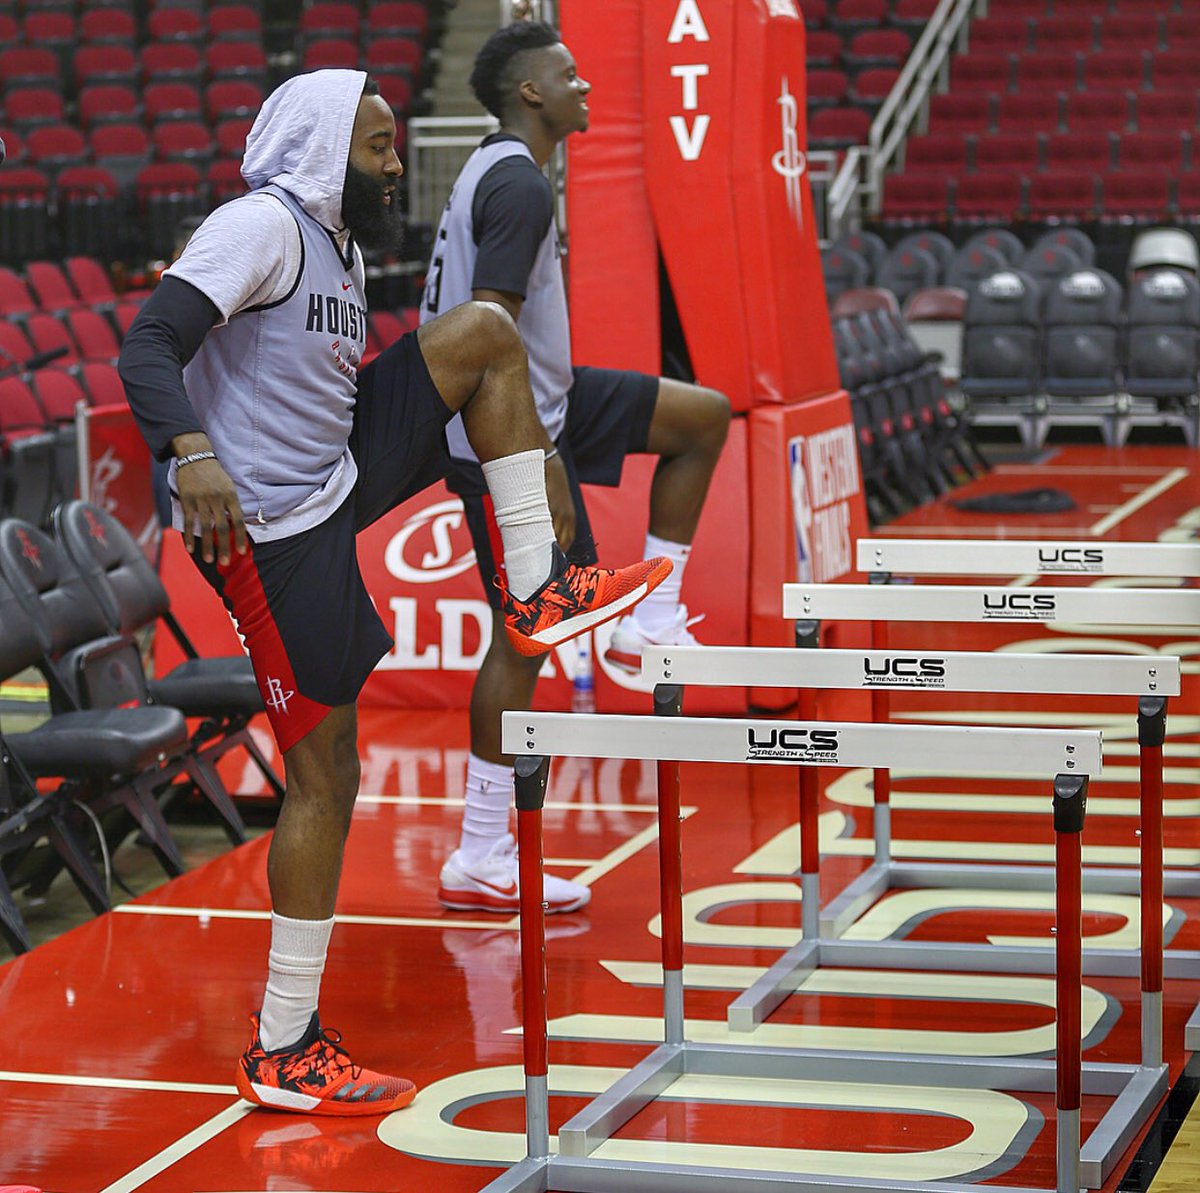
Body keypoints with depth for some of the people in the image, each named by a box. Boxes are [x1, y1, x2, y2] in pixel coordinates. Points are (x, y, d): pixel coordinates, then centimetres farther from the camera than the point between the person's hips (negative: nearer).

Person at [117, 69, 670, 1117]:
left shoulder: (341, 246, 17)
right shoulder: (263, 225, -12)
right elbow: (147, 348, -24)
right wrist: (193, 452, -40)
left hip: (334, 483, 9)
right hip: (268, 527, -9)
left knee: (483, 329, 3)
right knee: (324, 771, -7)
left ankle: (538, 588, -1)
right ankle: (283, 1051, 2)